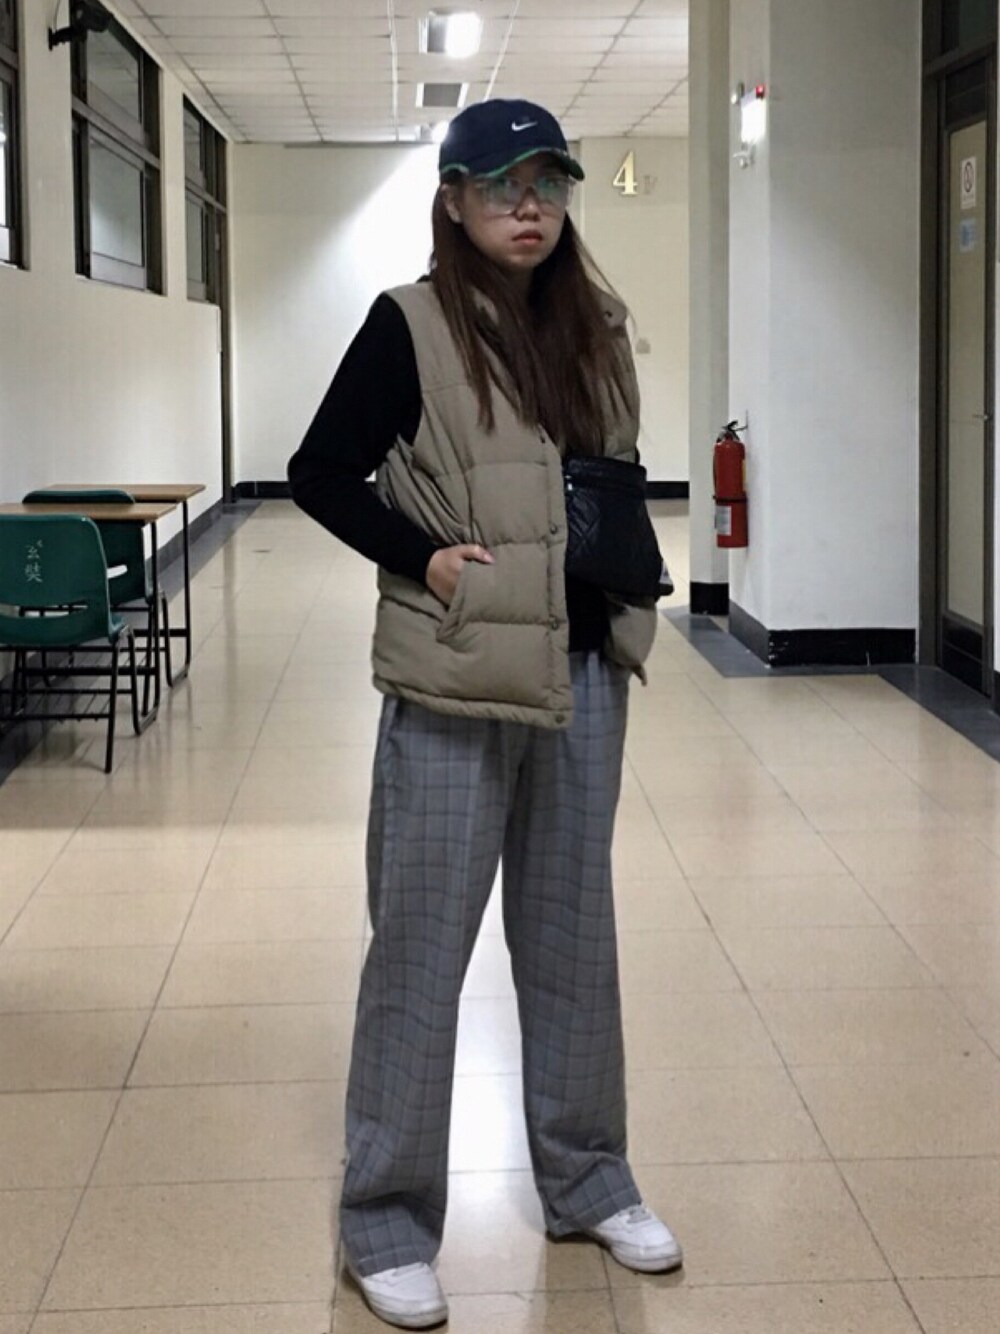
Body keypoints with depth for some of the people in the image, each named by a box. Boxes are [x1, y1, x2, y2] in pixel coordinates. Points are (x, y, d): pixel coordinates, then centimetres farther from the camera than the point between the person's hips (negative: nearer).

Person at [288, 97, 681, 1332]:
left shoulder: (592, 326, 8)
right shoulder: (410, 325, -9)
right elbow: (319, 475, -6)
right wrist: (422, 557, -17)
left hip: (583, 671, 6)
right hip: (455, 680, -6)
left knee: (572, 929, 16)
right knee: (422, 943, 1)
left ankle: (585, 1179, 31)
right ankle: (385, 1222, 13)